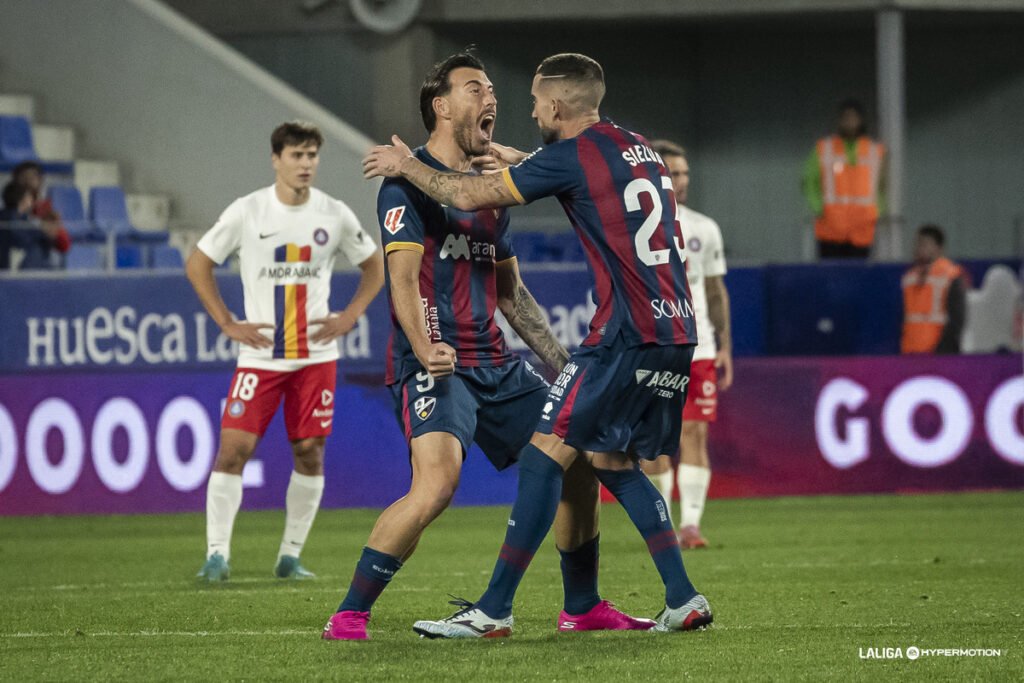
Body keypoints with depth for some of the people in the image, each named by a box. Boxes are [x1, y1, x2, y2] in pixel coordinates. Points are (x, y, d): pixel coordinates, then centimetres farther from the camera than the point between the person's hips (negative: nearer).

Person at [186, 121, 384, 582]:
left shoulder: (334, 215, 2)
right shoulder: (247, 212, -5)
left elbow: (374, 267, 16)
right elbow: (197, 266, 4)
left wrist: (349, 316, 3)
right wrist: (228, 324, -3)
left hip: (316, 356, 2)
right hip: (260, 353, -2)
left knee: (310, 453, 2)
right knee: (233, 448, -11)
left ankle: (290, 556, 12)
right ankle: (217, 554, -5)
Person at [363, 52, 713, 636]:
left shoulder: (574, 154, -7)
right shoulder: (638, 149, 16)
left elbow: (469, 196, -5)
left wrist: (406, 166, 10)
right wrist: (519, 160, 42)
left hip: (627, 333, -8)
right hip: (676, 330, 9)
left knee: (546, 455, -5)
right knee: (613, 463, 18)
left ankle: (495, 610, -6)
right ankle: (684, 600, 11)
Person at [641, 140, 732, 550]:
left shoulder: (704, 229, 12)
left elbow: (716, 290, 16)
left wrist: (725, 346, 9)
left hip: (698, 346, 2)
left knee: (695, 432, -7)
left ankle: (691, 523, -10)